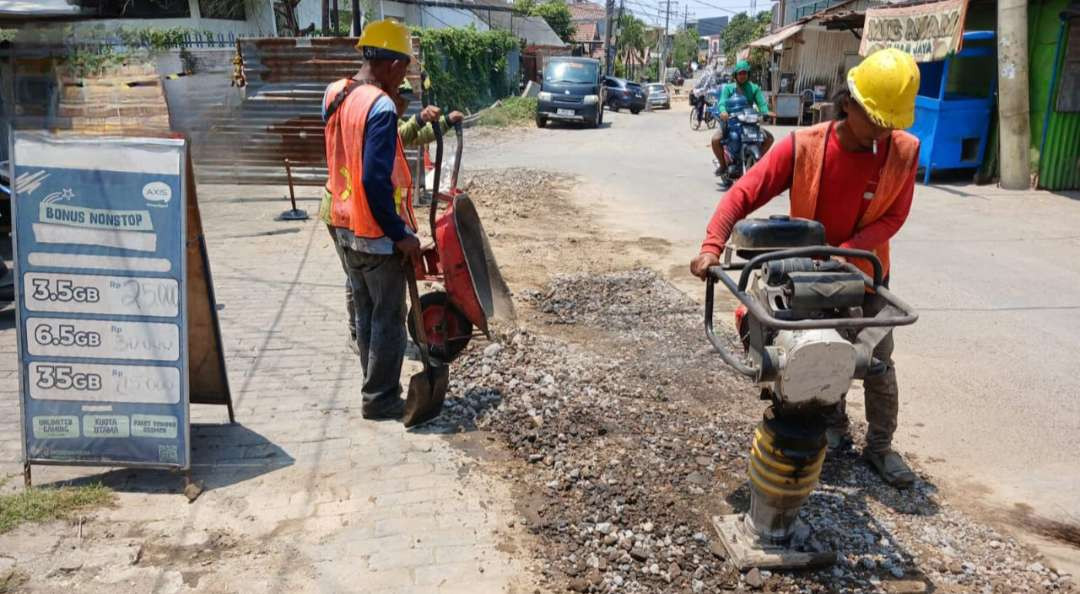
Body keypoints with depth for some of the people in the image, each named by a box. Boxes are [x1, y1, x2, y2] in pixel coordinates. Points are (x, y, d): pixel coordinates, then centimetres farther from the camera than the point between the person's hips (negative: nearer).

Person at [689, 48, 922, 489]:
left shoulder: (904, 151, -19)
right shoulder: (803, 146, -25)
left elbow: (893, 217, -15)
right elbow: (744, 194, -28)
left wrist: (842, 252, -29)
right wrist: (713, 245, -41)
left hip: (865, 273, 1)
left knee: (878, 362, 9)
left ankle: (880, 445, 27)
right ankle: (835, 431, 36)